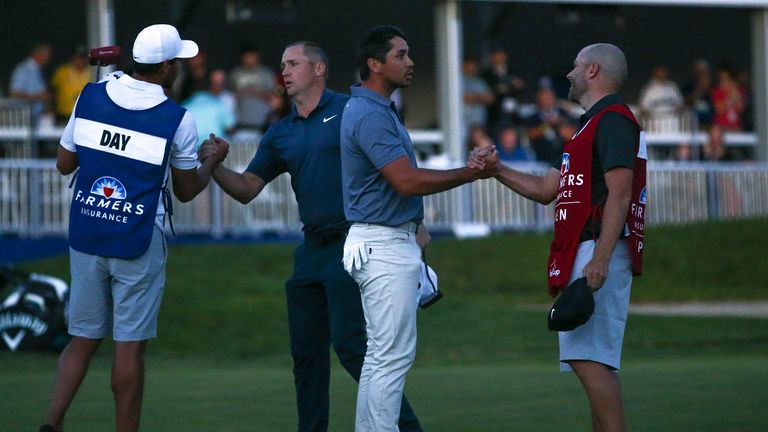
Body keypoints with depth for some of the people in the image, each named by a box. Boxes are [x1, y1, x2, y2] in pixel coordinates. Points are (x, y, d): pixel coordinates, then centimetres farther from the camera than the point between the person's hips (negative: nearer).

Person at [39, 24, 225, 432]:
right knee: (130, 345, 2)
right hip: (138, 244, -4)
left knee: (83, 338, 12)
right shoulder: (177, 119, -9)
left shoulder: (90, 97, 1)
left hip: (85, 236, 4)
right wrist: (213, 160, 22)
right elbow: (186, 191, 4)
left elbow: (64, 163, 9)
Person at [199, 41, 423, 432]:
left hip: (351, 242, -7)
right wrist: (214, 166, -5)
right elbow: (246, 189, 14)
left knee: (348, 342, -15)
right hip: (311, 249, 7)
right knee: (306, 351, 6)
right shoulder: (280, 134, 15)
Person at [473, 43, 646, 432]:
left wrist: (600, 258, -26)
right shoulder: (593, 123, 25)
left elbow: (620, 194, -18)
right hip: (581, 254, 11)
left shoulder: (613, 120, -8)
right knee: (592, 362, 9)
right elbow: (546, 189, 28)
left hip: (598, 250, -11)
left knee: (590, 360, -17)